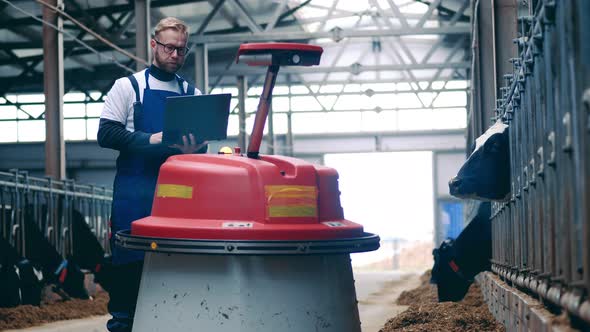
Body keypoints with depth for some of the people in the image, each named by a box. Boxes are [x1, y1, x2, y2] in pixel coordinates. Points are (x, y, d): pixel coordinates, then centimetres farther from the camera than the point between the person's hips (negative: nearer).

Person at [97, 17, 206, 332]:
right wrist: (151, 139, -15)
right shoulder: (128, 86, 4)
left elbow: (201, 147, 15)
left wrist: (193, 150, -9)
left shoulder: (192, 93, 14)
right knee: (130, 260, -2)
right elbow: (106, 134, -3)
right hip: (135, 193, -3)